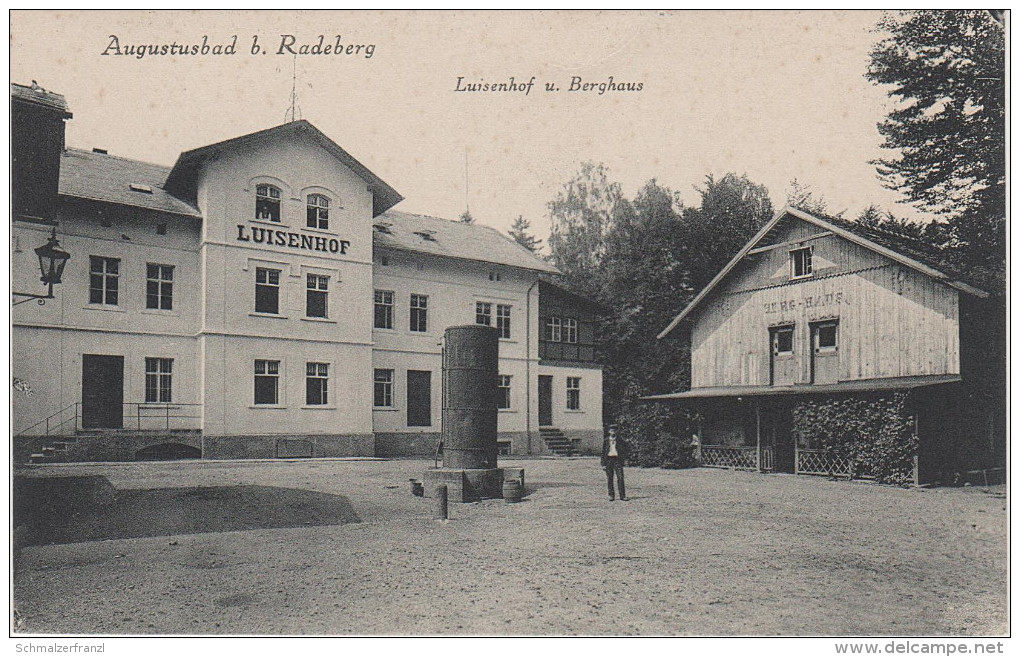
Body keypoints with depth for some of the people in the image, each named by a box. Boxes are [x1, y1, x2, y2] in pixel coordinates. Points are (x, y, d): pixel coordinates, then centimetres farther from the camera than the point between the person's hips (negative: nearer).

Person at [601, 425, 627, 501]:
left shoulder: (619, 441, 8)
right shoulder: (605, 440, 7)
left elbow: (624, 450, 14)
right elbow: (603, 452, 7)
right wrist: (603, 464, 2)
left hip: (617, 459, 0)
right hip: (608, 459, 0)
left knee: (620, 477, -7)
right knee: (609, 478, 1)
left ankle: (622, 495, -4)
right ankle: (611, 496, 9)